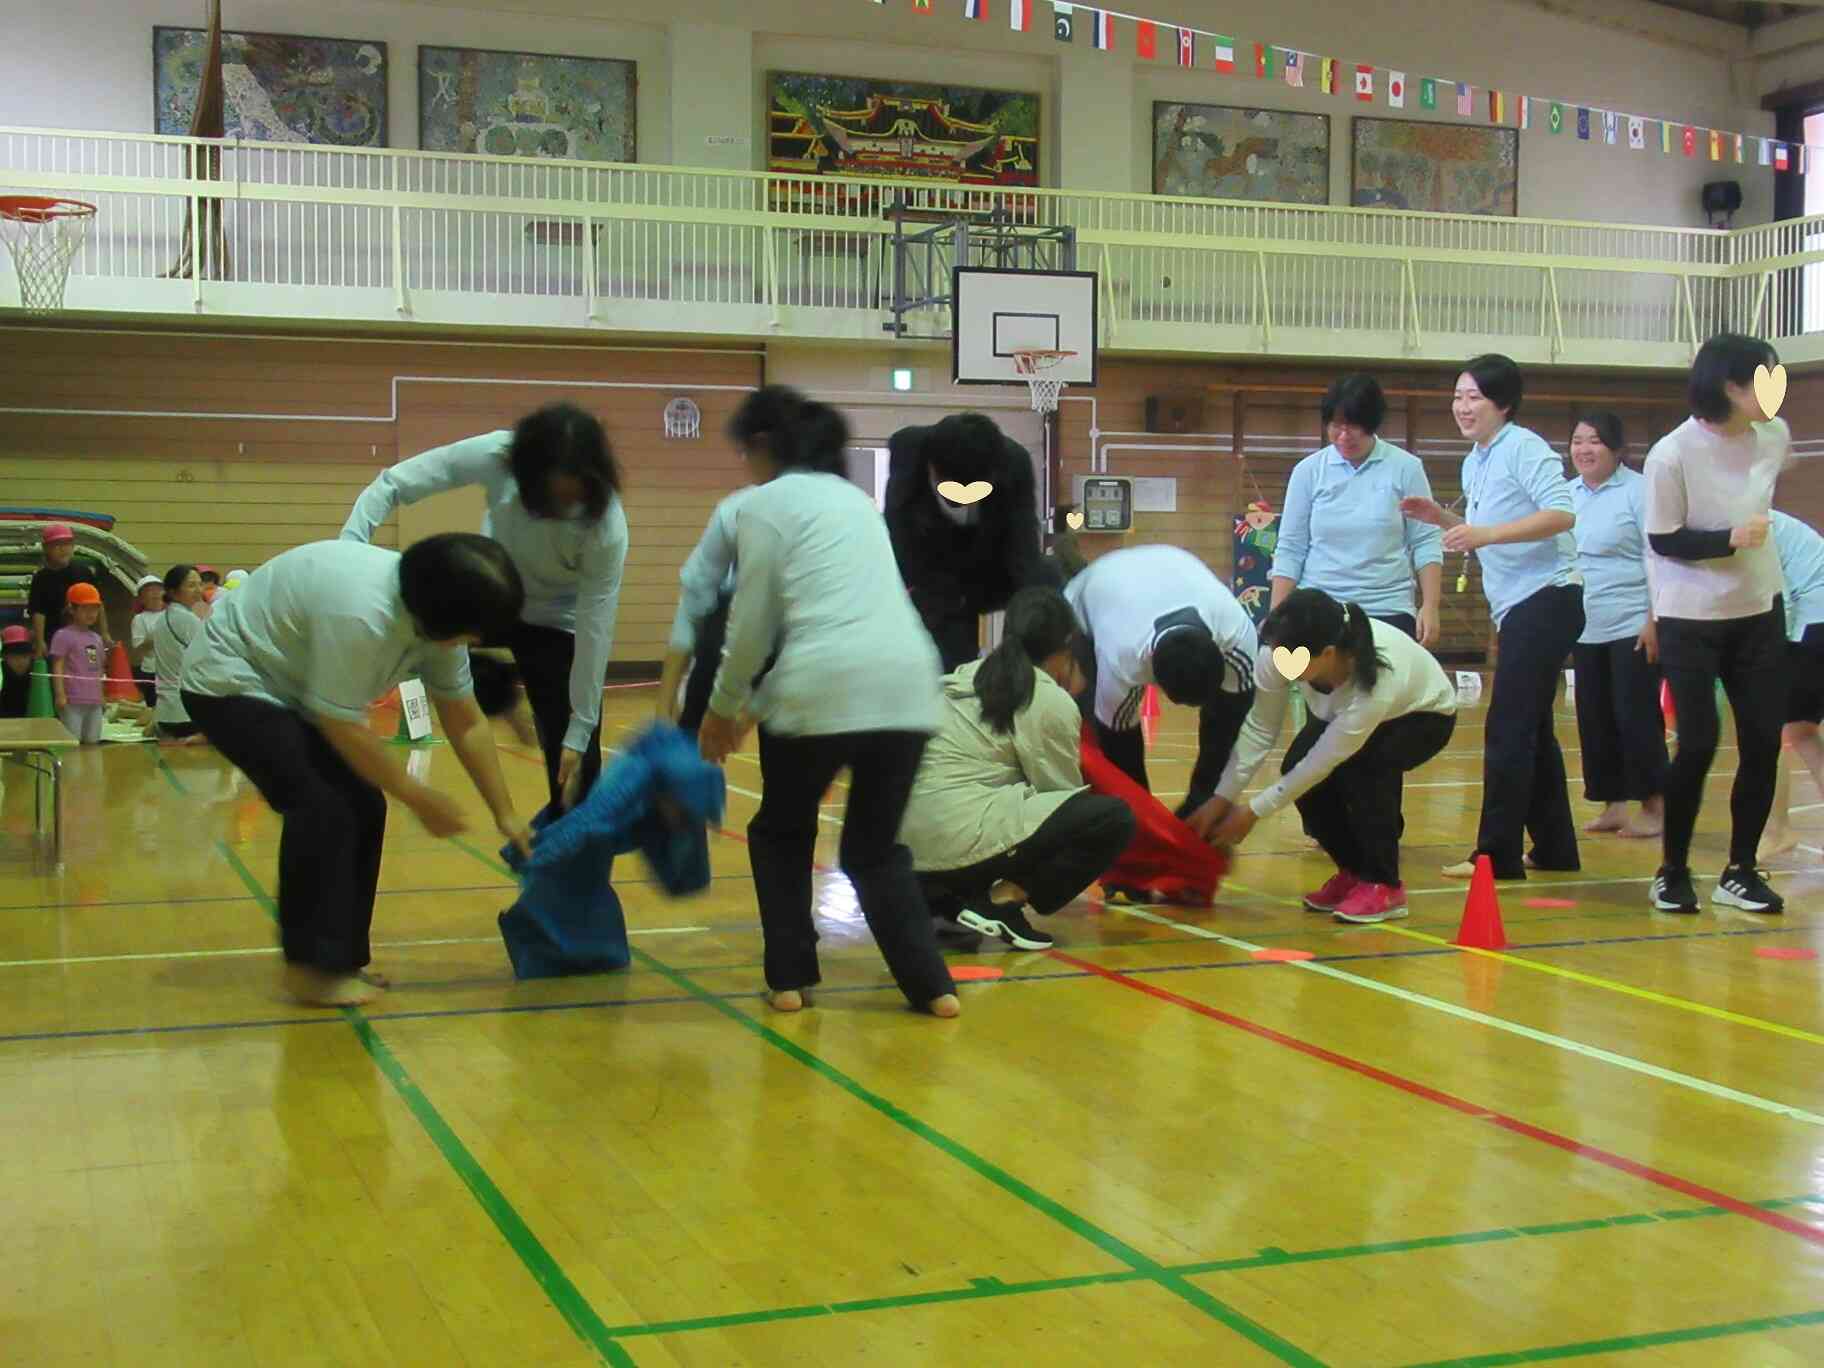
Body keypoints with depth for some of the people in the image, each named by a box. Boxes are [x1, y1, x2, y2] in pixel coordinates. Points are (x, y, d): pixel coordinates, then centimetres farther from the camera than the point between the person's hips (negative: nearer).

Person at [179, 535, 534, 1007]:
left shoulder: (436, 612, -10)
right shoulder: (360, 613, -37)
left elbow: (466, 722, -2)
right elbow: (343, 728, -29)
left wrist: (505, 814, -1)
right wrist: (420, 799, -20)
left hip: (291, 689, 9)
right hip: (229, 684, -9)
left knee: (361, 808, 2)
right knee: (322, 808, -20)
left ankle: (340, 958, 12)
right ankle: (312, 966, -11)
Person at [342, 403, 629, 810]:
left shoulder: (607, 527, -34)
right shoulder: (497, 457, -31)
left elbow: (595, 627, -27)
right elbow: (392, 484, -22)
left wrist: (579, 732, -24)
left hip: (558, 622, -3)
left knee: (574, 765, -10)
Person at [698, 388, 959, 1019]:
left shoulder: (765, 504, 6)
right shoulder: (854, 497, 26)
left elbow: (752, 622, 4)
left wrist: (725, 705, 19)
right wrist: (756, 705, 29)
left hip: (825, 685, -5)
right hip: (907, 683, 5)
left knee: (781, 835, 20)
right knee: (875, 847, 19)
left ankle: (789, 979, 16)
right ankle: (932, 985, 8)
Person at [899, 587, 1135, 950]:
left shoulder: (967, 675, 17)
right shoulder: (1052, 702, -2)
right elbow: (1063, 792, 6)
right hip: (961, 847, -8)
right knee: (1113, 818, -4)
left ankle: (940, 900, 12)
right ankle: (1004, 900, -11)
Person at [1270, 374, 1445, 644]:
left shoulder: (1405, 468, -1)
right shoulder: (1309, 471, 3)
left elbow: (1426, 543, 1)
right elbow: (1290, 549, 5)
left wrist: (1430, 606, -7)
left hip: (1388, 611, -1)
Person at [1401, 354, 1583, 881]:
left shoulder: (1523, 448, -11)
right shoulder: (1474, 463, 15)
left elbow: (1563, 513, -23)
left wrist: (1485, 533, -29)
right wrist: (1442, 518, 7)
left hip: (1546, 600, -10)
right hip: (1518, 607, 10)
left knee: (1507, 732, -10)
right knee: (1531, 730, 14)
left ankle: (1497, 855, -7)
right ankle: (1555, 849, 23)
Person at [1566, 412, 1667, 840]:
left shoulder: (1638, 491, -8)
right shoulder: (1567, 494, 11)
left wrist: (1654, 620, -16)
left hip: (1632, 626, -6)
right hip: (1586, 629, 7)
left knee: (1636, 716, -5)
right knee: (1594, 719, 8)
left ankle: (1655, 807, 4)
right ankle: (1613, 805, 18)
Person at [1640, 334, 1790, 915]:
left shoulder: (1775, 436, -3)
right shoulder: (1672, 454, -19)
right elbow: (1663, 540, -15)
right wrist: (1729, 539, -26)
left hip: (1760, 612, 5)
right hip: (1690, 621, -5)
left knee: (1763, 741, 0)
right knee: (1697, 744, -7)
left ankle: (1740, 872, 13)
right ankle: (1673, 871, 11)